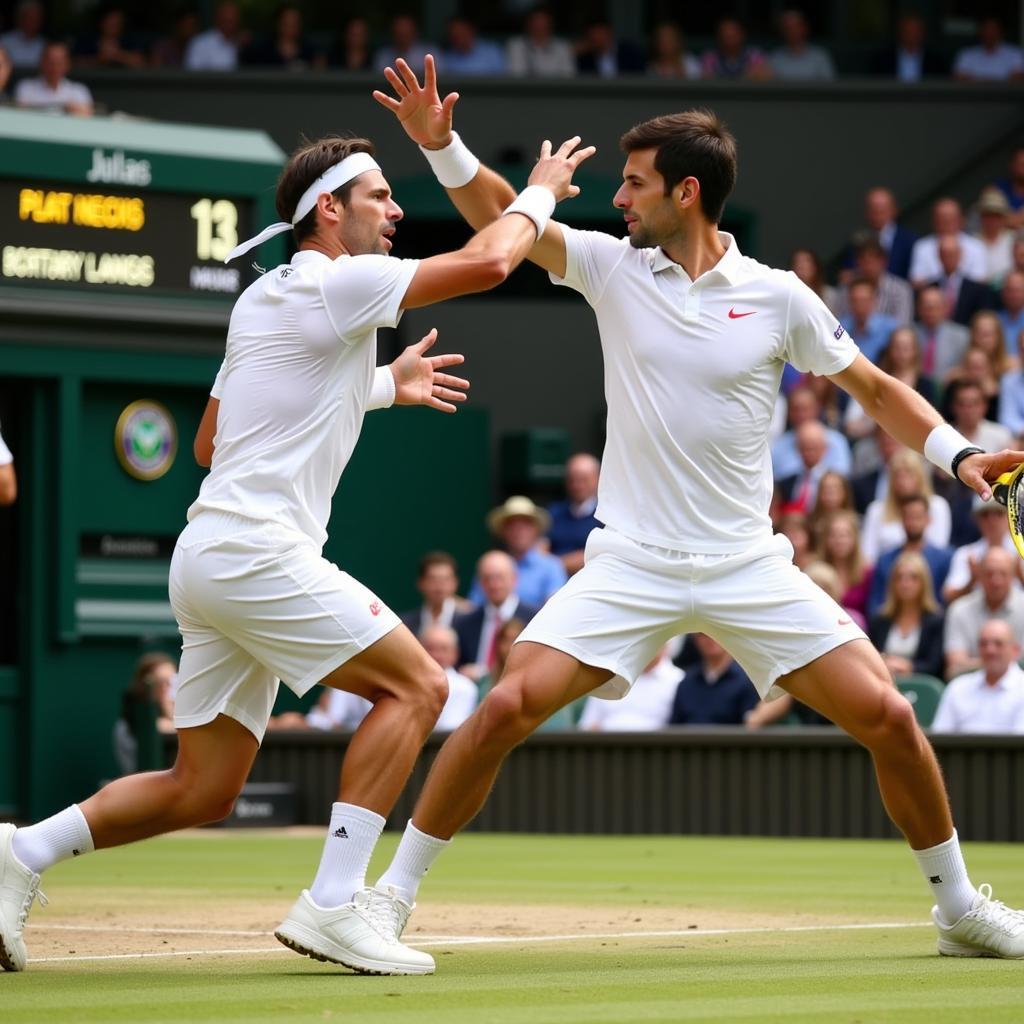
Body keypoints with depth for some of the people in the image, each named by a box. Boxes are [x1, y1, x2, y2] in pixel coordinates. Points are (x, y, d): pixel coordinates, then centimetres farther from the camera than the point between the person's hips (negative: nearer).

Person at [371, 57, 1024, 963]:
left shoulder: (778, 298, -1)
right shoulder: (612, 267, 1)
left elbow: (874, 387, 7)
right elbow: (505, 220, -6)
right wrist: (442, 145, -22)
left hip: (749, 570, 0)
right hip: (630, 567, 0)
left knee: (886, 716, -7)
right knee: (507, 708, -16)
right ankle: (393, 895, -3)